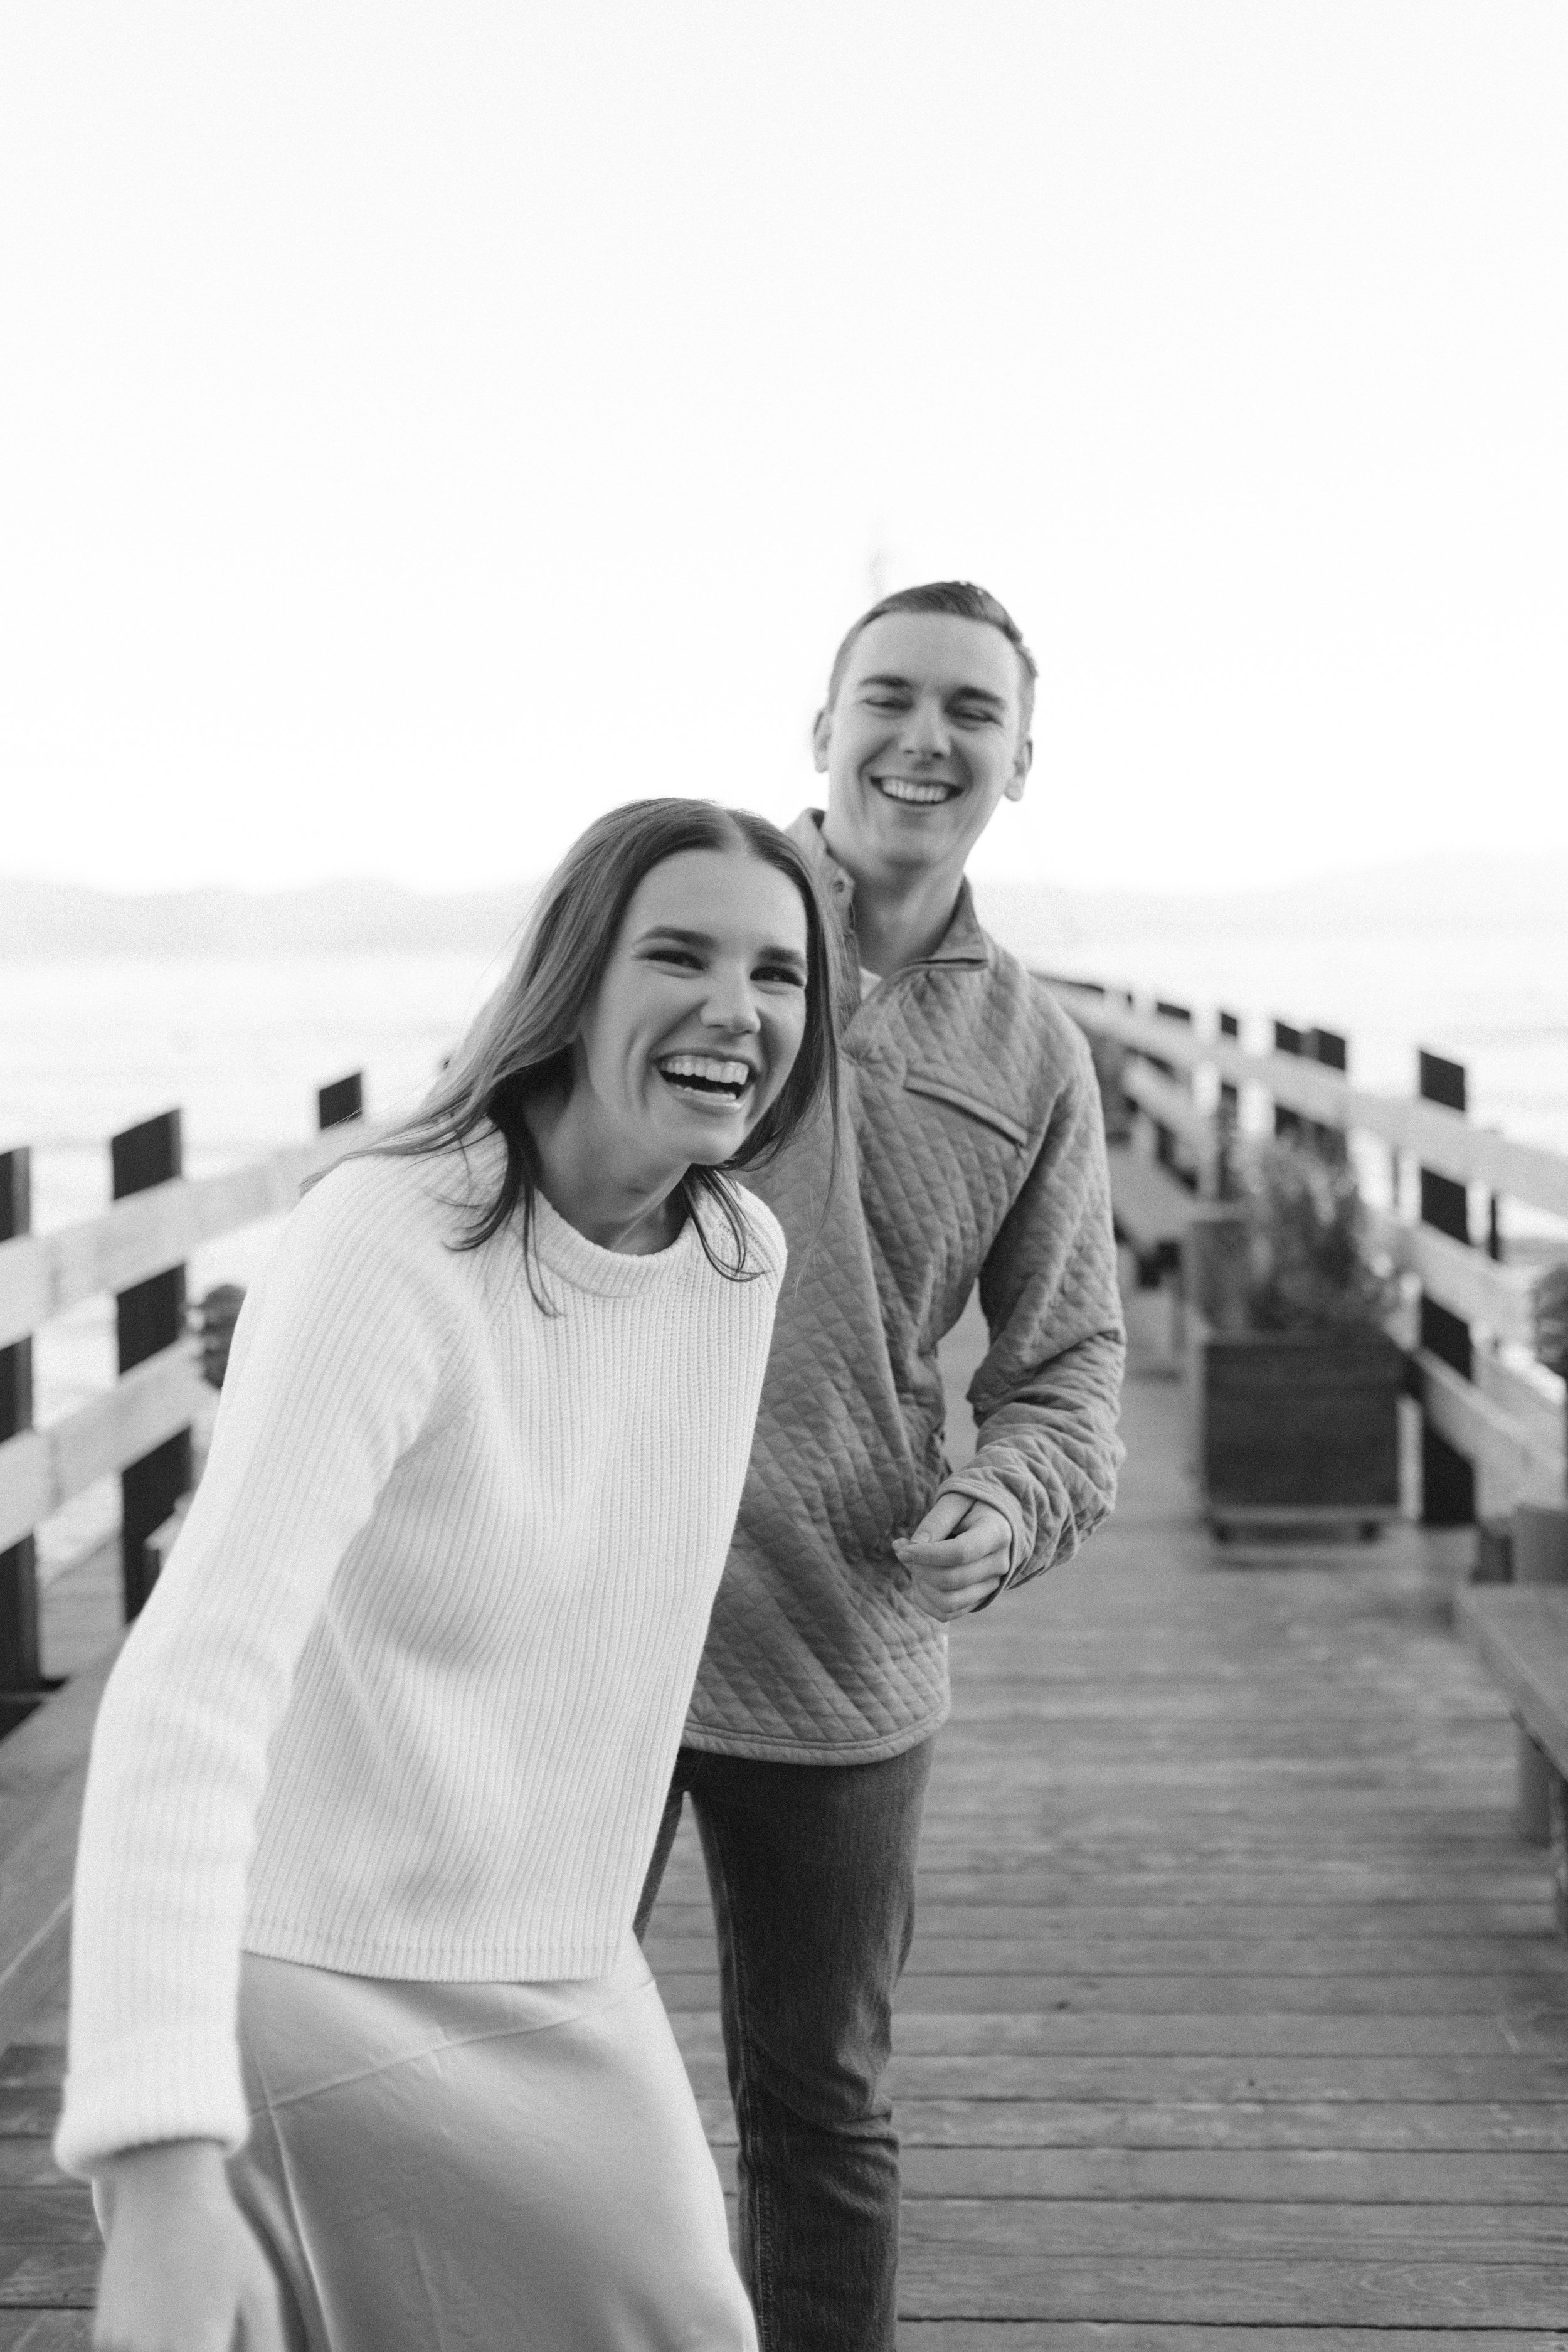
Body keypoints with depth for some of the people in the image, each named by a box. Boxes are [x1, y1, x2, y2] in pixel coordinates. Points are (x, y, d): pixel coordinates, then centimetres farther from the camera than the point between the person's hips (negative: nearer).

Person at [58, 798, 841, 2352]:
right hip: (307, 1985, -7)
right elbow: (189, 1693, -35)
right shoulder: (385, 1250, -25)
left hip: (555, 1988, 7)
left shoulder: (745, 1254, -2)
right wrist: (162, 2174, -45)